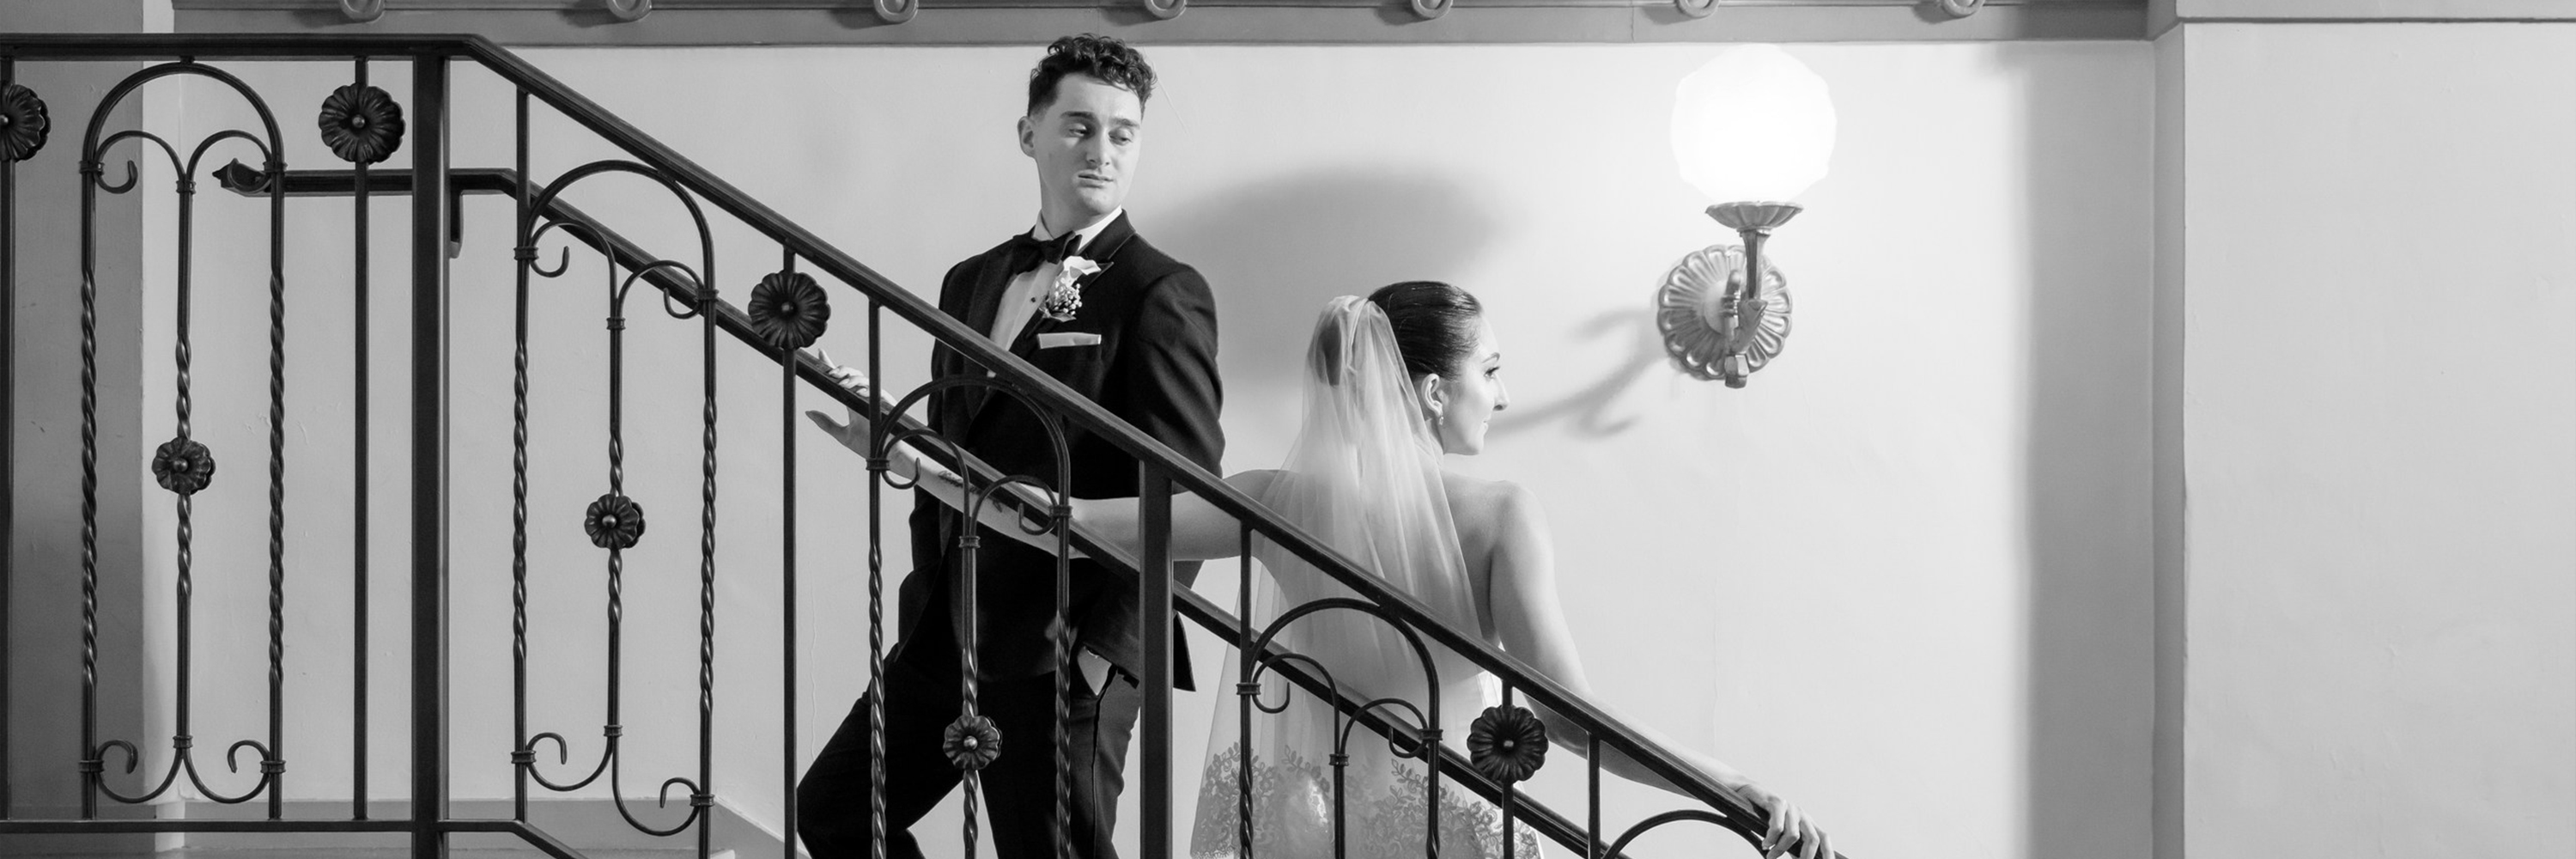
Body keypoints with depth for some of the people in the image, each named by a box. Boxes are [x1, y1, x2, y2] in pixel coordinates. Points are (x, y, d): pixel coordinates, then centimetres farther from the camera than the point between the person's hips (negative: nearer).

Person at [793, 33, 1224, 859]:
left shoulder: (1161, 294, -8)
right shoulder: (970, 282, 14)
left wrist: (1108, 644, -18)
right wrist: (929, 602, 10)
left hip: (1063, 649, -7)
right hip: (949, 630, 7)